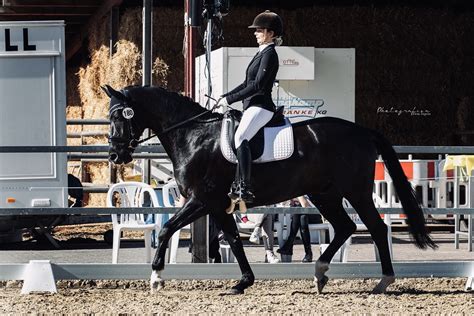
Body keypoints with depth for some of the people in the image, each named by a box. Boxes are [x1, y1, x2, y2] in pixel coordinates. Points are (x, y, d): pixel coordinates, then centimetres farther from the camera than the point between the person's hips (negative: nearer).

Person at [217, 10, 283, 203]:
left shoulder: (269, 54, -10)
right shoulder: (262, 53, 21)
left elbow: (257, 85, -19)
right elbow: (247, 84, 26)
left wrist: (230, 99, -17)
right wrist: (225, 97, 17)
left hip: (261, 106, -11)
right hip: (252, 106, 11)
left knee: (240, 137, -30)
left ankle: (244, 188, -39)